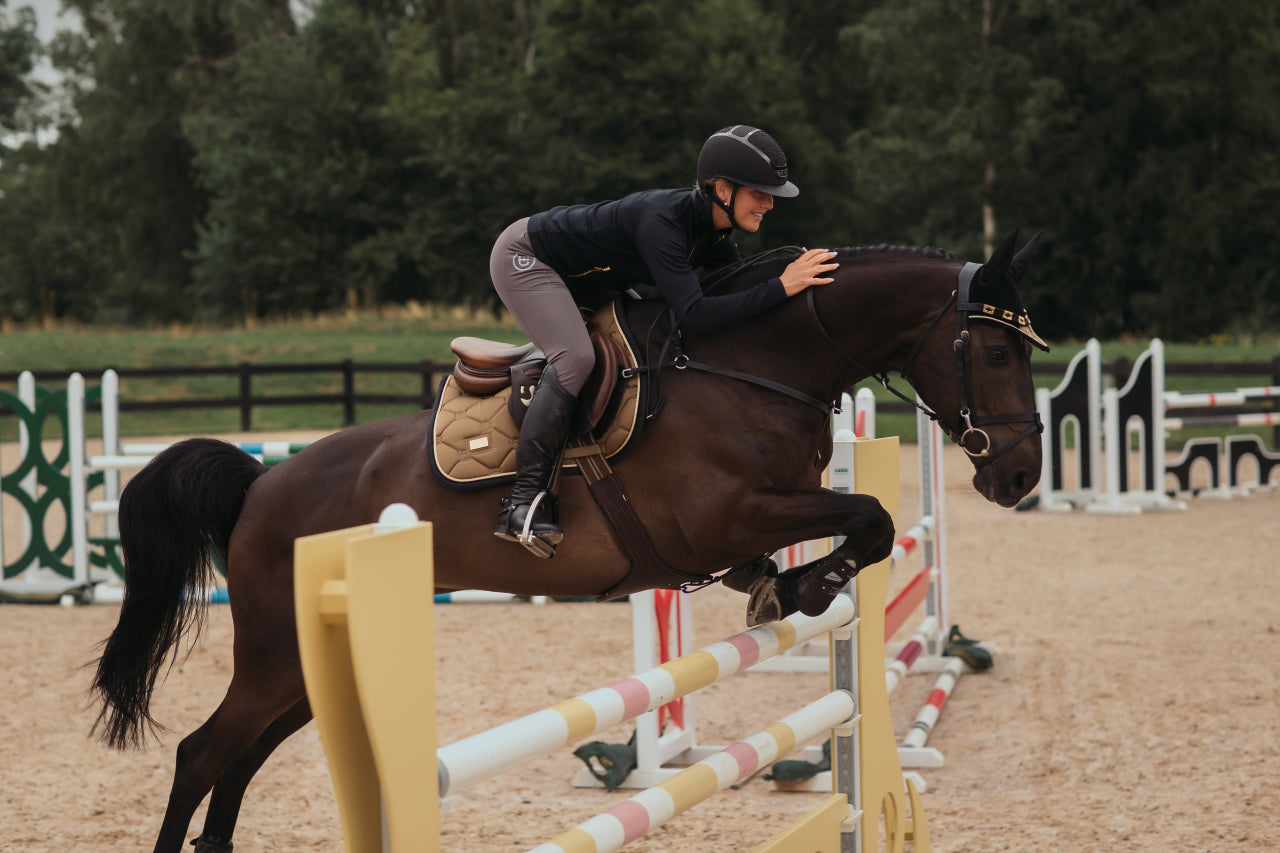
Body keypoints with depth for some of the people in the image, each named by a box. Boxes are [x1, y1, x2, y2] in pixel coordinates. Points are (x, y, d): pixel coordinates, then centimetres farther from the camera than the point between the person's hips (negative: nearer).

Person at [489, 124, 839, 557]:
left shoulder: (713, 230, -9)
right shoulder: (661, 220, -36)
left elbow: (740, 292, 4)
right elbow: (696, 315, -44)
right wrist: (781, 287, -44)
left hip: (583, 278, 10)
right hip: (523, 257, -10)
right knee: (575, 357, -29)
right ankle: (522, 503, -28)